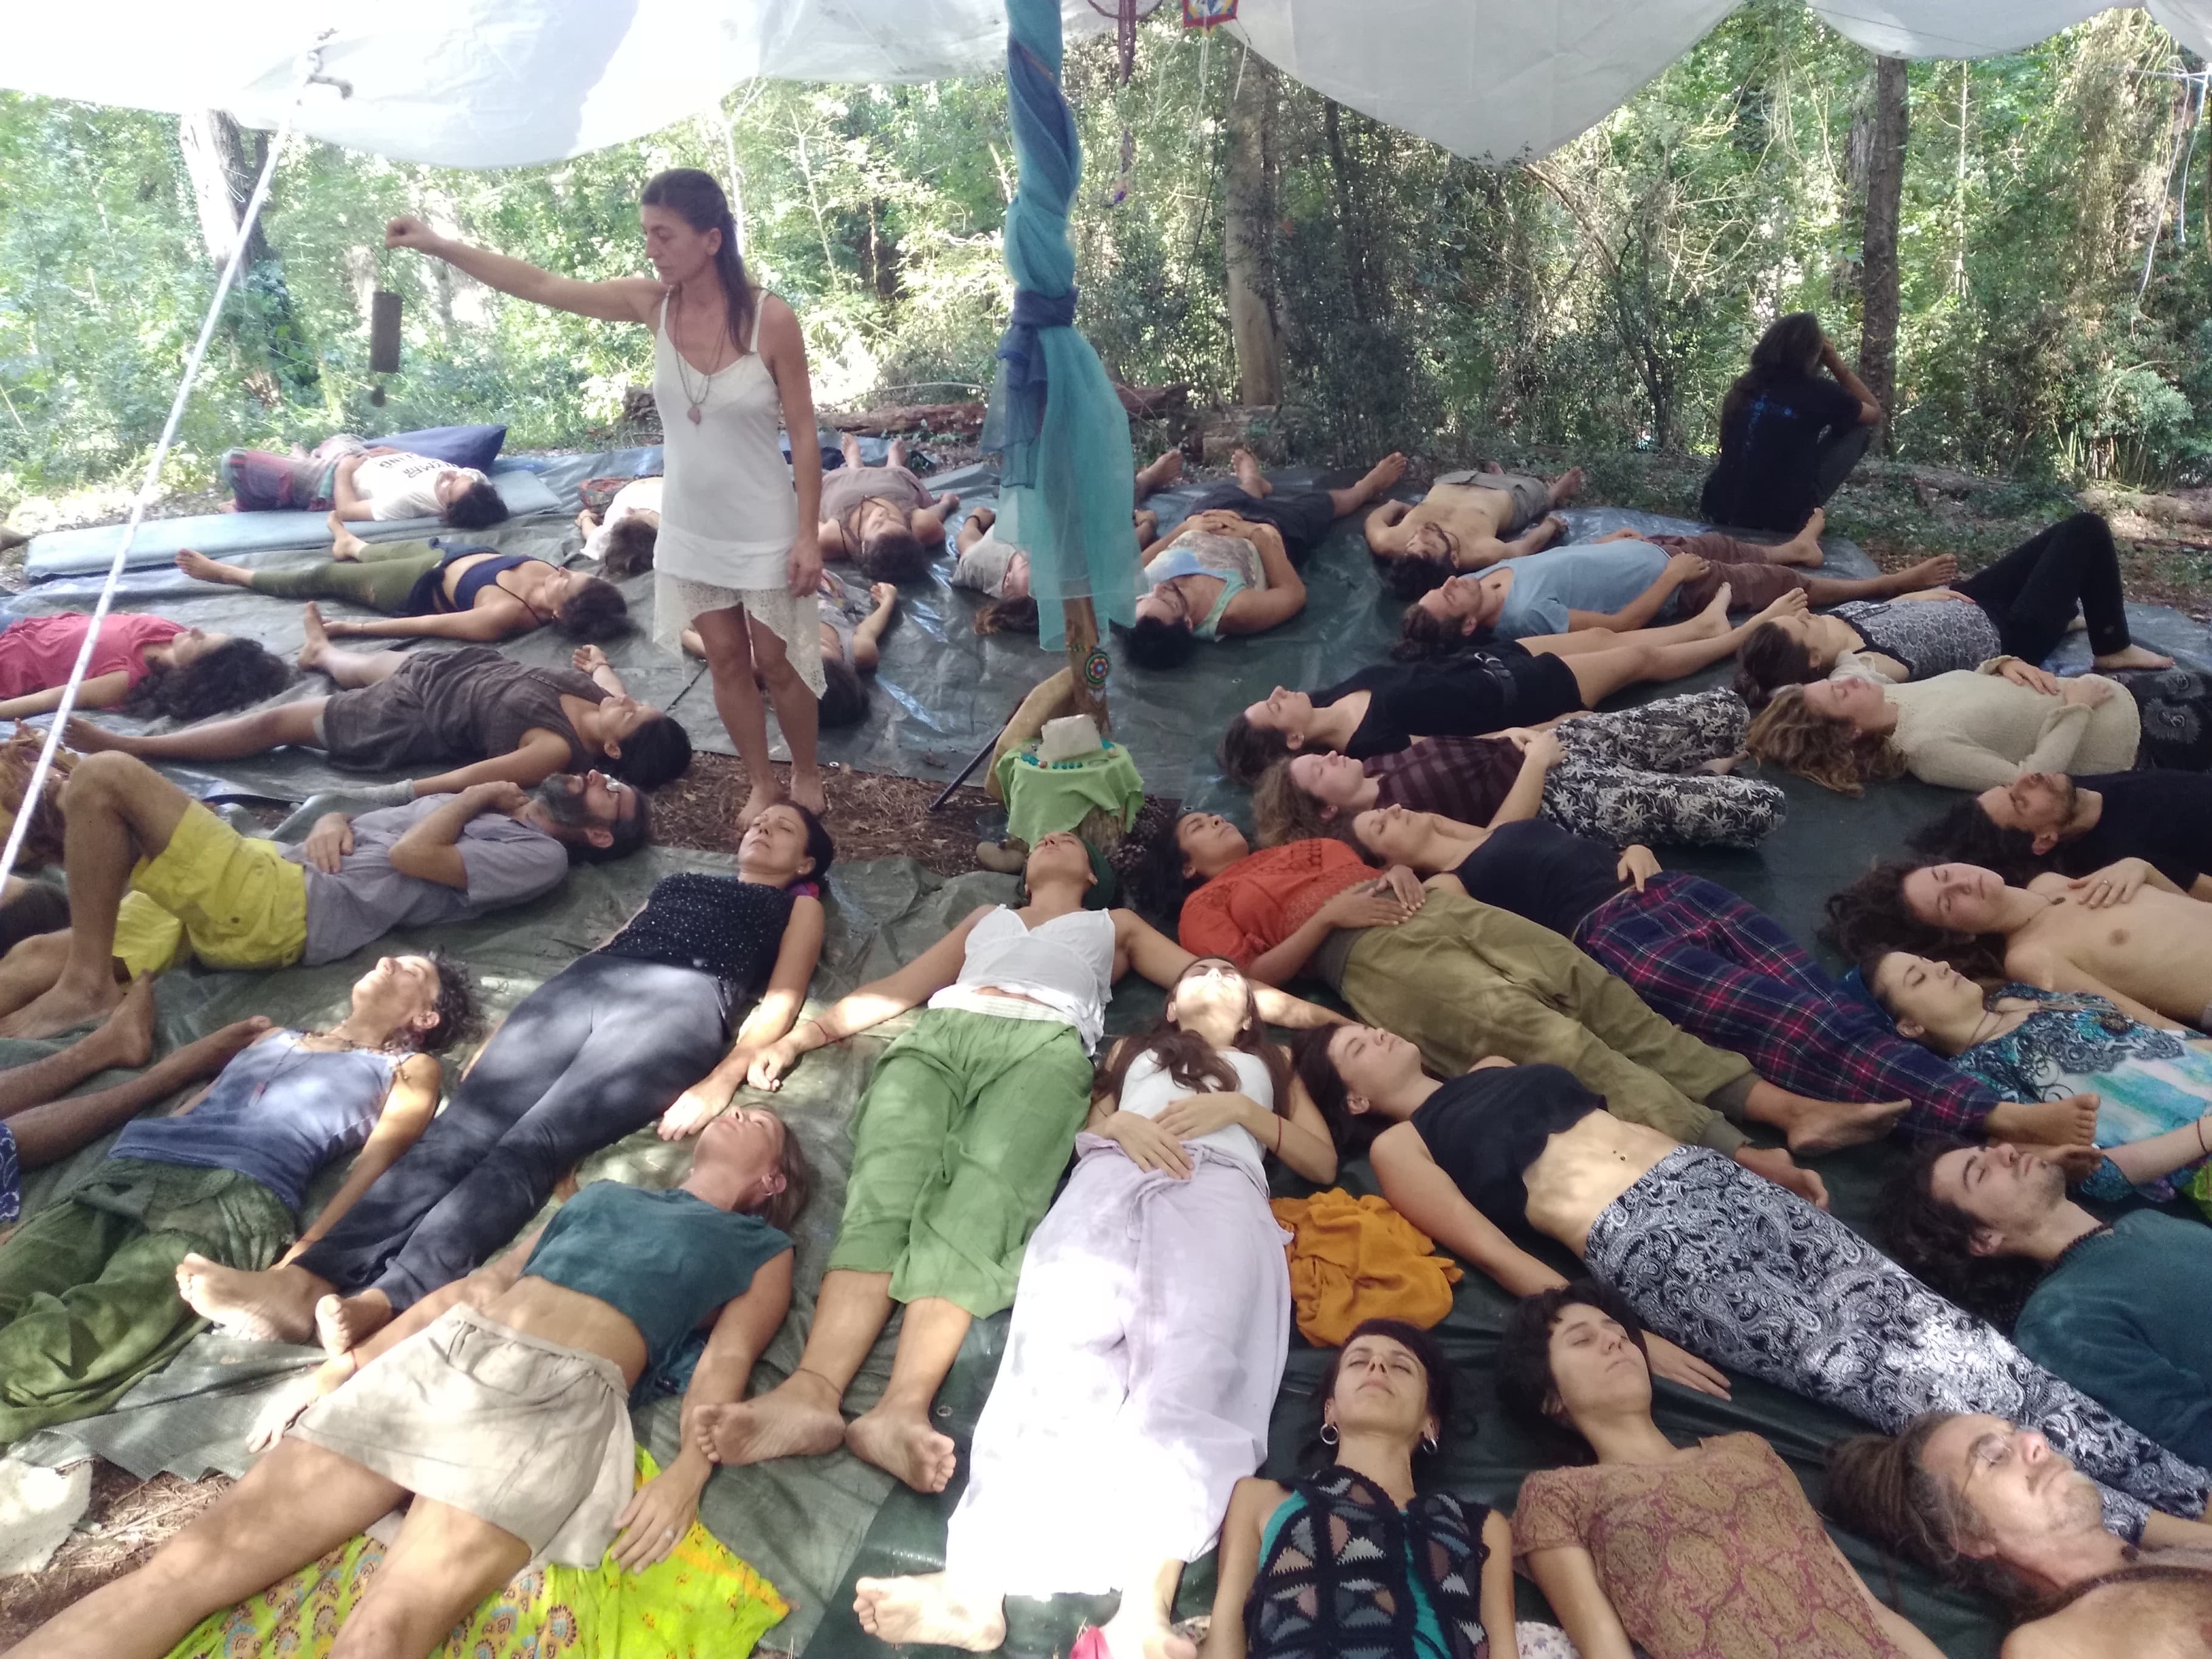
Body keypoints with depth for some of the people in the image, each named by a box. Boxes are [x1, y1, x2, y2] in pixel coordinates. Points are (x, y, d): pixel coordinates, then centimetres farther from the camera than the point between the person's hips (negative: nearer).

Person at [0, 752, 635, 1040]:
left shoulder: (542, 856, -3)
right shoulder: (485, 811, 25)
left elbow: (411, 855, -14)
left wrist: (473, 797, 3)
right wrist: (330, 823, 3)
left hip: (280, 905, -8)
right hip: (268, 864, 8)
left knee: (105, 776, -17)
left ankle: (88, 986, -14)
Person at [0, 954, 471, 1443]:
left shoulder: (409, 1070, 20)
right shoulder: (272, 1037, 39)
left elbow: (380, 1156, 1)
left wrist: (305, 1254, -18)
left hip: (239, 1195, -5)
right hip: (121, 1174, 5)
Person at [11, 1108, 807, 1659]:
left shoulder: (762, 1250, 17)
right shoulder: (602, 1193, 31)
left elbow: (726, 1362, 2)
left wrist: (687, 1474, -15)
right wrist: (359, 1358, 19)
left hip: (560, 1399, -5)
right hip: (434, 1359, 5)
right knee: (194, 1561, -9)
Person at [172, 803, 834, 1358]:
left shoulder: (799, 903, 25)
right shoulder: (679, 882, 39)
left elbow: (780, 1002, 8)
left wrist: (720, 1082, -11)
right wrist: (506, 1032, 12)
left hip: (677, 1004, -5)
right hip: (577, 989, 5)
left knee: (532, 1144, -30)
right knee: (461, 1130, -21)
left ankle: (382, 1301, -50)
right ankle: (307, 1281, -40)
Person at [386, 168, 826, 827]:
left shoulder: (771, 319, -18)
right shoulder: (652, 302, -6)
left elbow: (804, 434, -13)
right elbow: (542, 286, -1)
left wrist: (809, 534, -14)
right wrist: (435, 244, -6)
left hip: (764, 532, -4)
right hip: (690, 530, 4)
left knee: (776, 663, 9)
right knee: (726, 662, 12)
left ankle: (807, 776, 31)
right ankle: (761, 785, 28)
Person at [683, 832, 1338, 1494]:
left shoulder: (1114, 925, 38)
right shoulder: (987, 918, 42)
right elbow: (895, 989, 35)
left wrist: (1315, 1013, 17)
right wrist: (798, 1037, 23)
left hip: (1045, 1046, -2)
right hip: (939, 1034, 2)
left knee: (986, 1194, -33)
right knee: (885, 1184, -29)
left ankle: (903, 1408, -53)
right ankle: (812, 1391, -49)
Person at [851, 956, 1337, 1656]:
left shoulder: (1273, 1063, 39)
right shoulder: (1133, 1048, 42)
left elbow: (1324, 1163, 24)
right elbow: (1086, 1129, 26)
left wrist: (1242, 1109, 9)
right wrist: (1120, 1124, 2)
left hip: (1220, 1191, -1)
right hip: (1114, 1178, 1)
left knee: (1195, 1356, -35)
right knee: (1060, 1338, -31)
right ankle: (977, 1586, -49)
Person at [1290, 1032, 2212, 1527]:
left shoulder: (1493, 1071, 28)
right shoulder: (1399, 1147, 8)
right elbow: (1496, 1257, -2)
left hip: (1710, 1178, 6)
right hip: (1645, 1243, -6)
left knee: (1921, 1326, -13)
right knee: (1877, 1375, -20)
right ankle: (2135, 1536, -22)